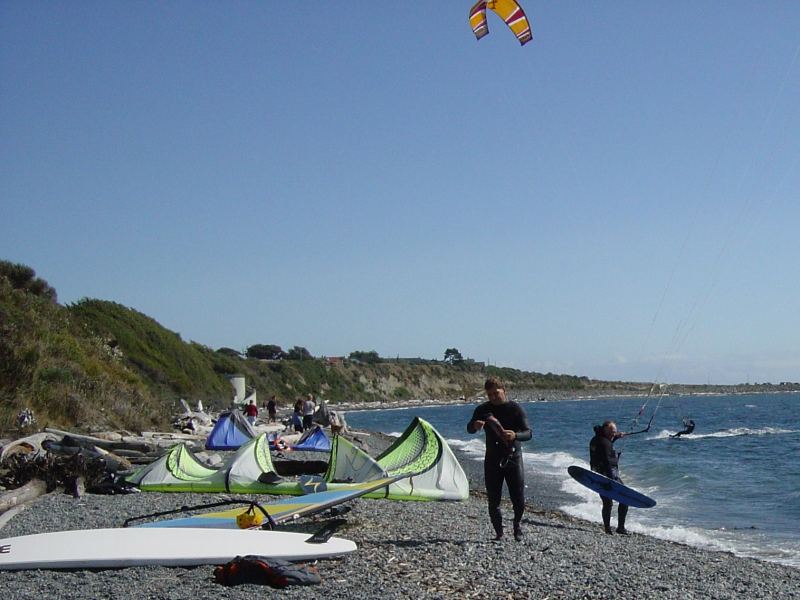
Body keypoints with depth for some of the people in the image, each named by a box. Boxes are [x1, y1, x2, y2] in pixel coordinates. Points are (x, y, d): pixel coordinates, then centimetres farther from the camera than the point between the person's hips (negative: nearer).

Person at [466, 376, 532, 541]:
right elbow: (469, 429, -5)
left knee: (519, 501, -3)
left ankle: (517, 523, 28)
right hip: (492, 460, 2)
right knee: (493, 502, -2)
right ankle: (498, 532, 17)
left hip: (513, 458, -2)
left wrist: (515, 435, -36)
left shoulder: (515, 409, -4)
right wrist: (475, 425, -31)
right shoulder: (483, 410, 3)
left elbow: (528, 433, -13)